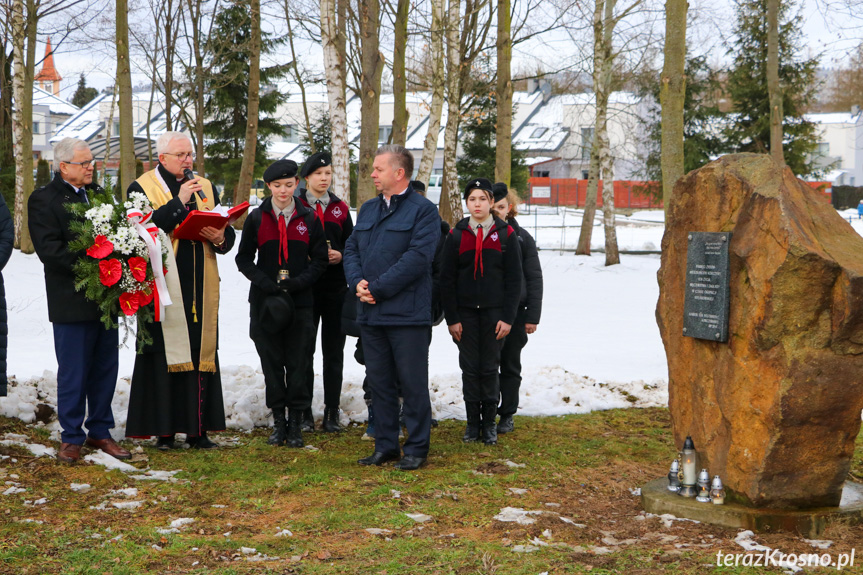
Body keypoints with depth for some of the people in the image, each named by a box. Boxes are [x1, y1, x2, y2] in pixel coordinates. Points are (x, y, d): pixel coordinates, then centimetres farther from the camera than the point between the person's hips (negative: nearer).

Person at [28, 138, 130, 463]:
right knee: (73, 372, 1)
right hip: (71, 302, -6)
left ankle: (100, 432, 22)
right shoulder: (44, 200, -6)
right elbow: (50, 250, -16)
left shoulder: (98, 193, 14)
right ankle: (71, 437, 13)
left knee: (105, 369, 11)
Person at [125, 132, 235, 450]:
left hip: (200, 290, 4)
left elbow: (228, 234, 14)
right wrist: (179, 202, -18)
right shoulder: (142, 188, 1)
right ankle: (164, 430, 4)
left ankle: (198, 429, 8)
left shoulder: (205, 187, 16)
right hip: (163, 286, -4)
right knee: (165, 357, -3)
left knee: (201, 353, 3)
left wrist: (220, 238, -9)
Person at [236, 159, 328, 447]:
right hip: (265, 302, 0)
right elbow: (244, 259, 6)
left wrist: (297, 283, -9)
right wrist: (266, 283, -10)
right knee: (271, 362, 3)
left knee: (298, 363, 0)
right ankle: (278, 421, 12)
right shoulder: (257, 218, 4)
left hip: (300, 301, 0)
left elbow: (320, 259, 7)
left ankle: (296, 423, 8)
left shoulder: (309, 219, 5)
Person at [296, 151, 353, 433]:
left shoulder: (340, 208, 12)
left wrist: (339, 255, -7)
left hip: (336, 288, 3)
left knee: (334, 351, 4)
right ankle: (305, 413, 6)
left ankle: (332, 413, 9)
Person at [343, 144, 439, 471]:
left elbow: (418, 257, -17)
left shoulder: (423, 210, -7)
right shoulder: (368, 209, 16)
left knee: (413, 383, 0)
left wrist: (377, 287, -17)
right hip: (370, 312, 7)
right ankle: (385, 445, 21)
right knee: (379, 381, 12)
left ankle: (417, 448, 9)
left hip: (407, 313, -7)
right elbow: (351, 249, 14)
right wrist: (357, 282, -6)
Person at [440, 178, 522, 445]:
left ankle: (490, 423, 12)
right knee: (469, 368, 4)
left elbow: (514, 279, 0)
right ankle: (473, 423, 12)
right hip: (465, 313, 1)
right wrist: (451, 318, -3)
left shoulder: (506, 234, 0)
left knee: (490, 368, 2)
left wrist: (507, 317, -6)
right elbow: (446, 280, 3)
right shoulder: (457, 235, 3)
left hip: (494, 313, -1)